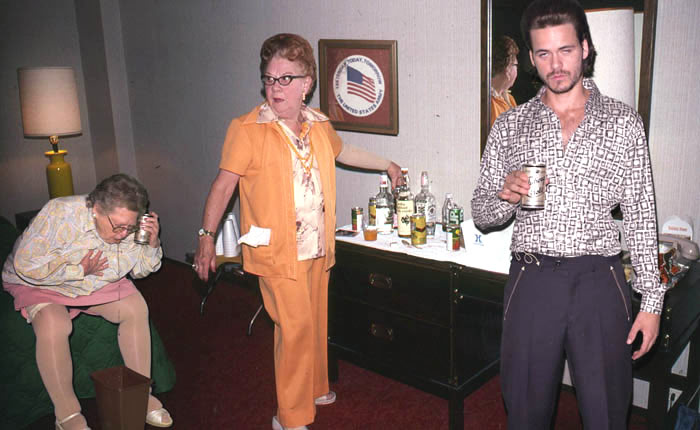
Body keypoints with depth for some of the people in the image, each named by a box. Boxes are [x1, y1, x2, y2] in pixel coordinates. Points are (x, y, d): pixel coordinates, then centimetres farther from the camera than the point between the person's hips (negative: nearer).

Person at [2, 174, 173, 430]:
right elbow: (26, 265, -30)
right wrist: (80, 270, -28)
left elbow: (139, 270, 3)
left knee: (136, 308, -16)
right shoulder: (59, 214, -30)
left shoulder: (129, 227, -13)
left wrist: (152, 244, -17)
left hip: (96, 284, 5)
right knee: (53, 325, -33)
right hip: (41, 284, -4)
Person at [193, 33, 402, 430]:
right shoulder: (248, 130, -10)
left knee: (316, 322, 17)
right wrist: (207, 237, -11)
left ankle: (314, 387, 40)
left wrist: (386, 165, 37)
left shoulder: (319, 125, 7)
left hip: (318, 248, 6)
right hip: (277, 251, -6)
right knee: (295, 328, -4)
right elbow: (224, 184, -8)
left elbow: (341, 151, 28)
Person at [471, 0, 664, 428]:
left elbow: (641, 215, 4)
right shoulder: (510, 126, 6)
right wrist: (506, 195, -15)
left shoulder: (624, 122, 4)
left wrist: (652, 299, 0)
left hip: (599, 282, 0)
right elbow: (482, 214, 8)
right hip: (531, 281, 1)